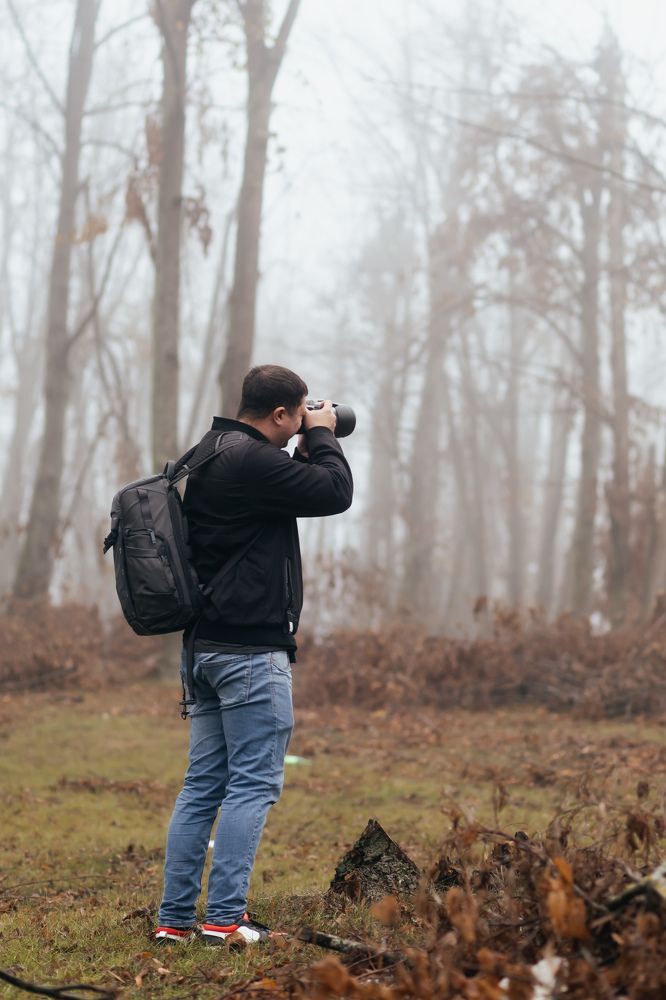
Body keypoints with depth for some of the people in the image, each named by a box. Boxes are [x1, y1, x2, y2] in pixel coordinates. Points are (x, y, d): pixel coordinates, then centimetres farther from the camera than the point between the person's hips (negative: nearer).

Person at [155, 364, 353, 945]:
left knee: (203, 784, 11)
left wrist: (304, 453, 15)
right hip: (251, 650, -10)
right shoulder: (254, 462, -17)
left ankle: (175, 918, 12)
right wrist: (323, 438, 1)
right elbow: (336, 494, -13)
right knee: (254, 784, -4)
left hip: (205, 647, 10)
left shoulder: (208, 456, 14)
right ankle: (225, 919, -5)